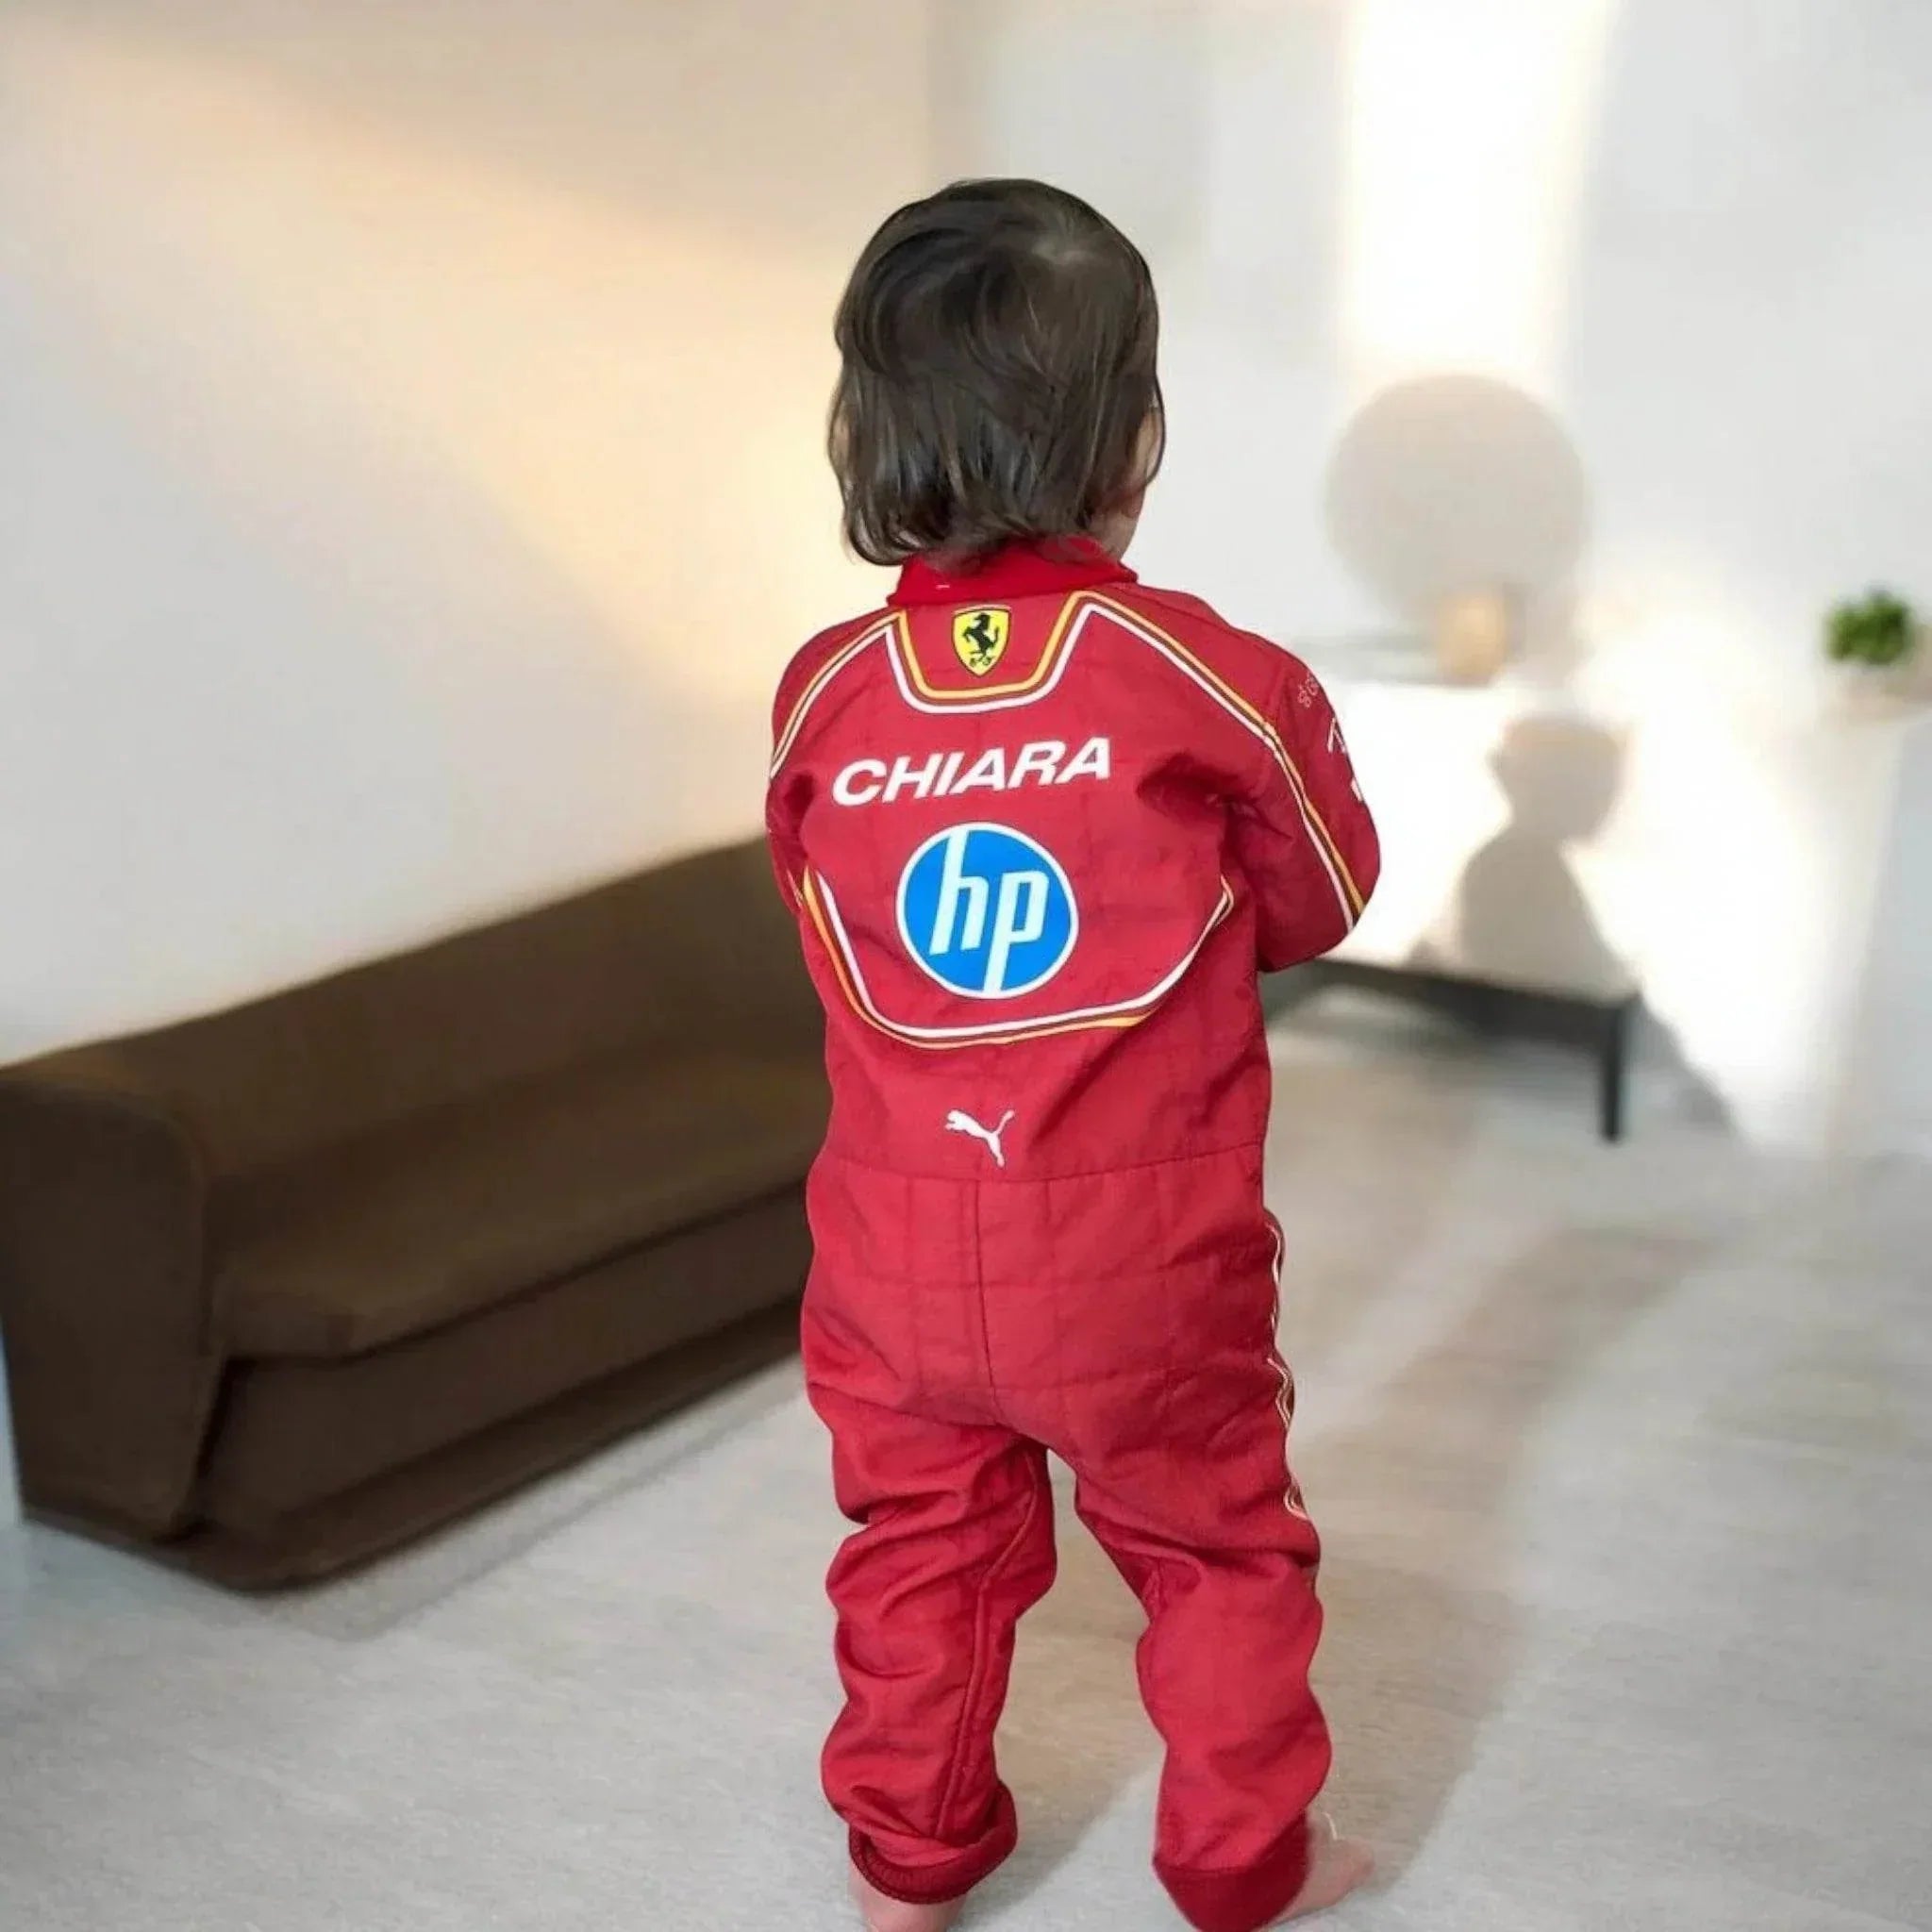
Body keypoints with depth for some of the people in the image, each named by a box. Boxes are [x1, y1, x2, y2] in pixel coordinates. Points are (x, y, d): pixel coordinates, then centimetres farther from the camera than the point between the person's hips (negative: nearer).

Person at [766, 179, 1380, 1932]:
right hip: (1142, 1259, -2)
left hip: (899, 1246, 3)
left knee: (923, 1551, 23)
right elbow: (1319, 904, 3)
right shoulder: (1215, 679, -14)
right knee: (1222, 1552, 20)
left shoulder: (823, 691, -7)